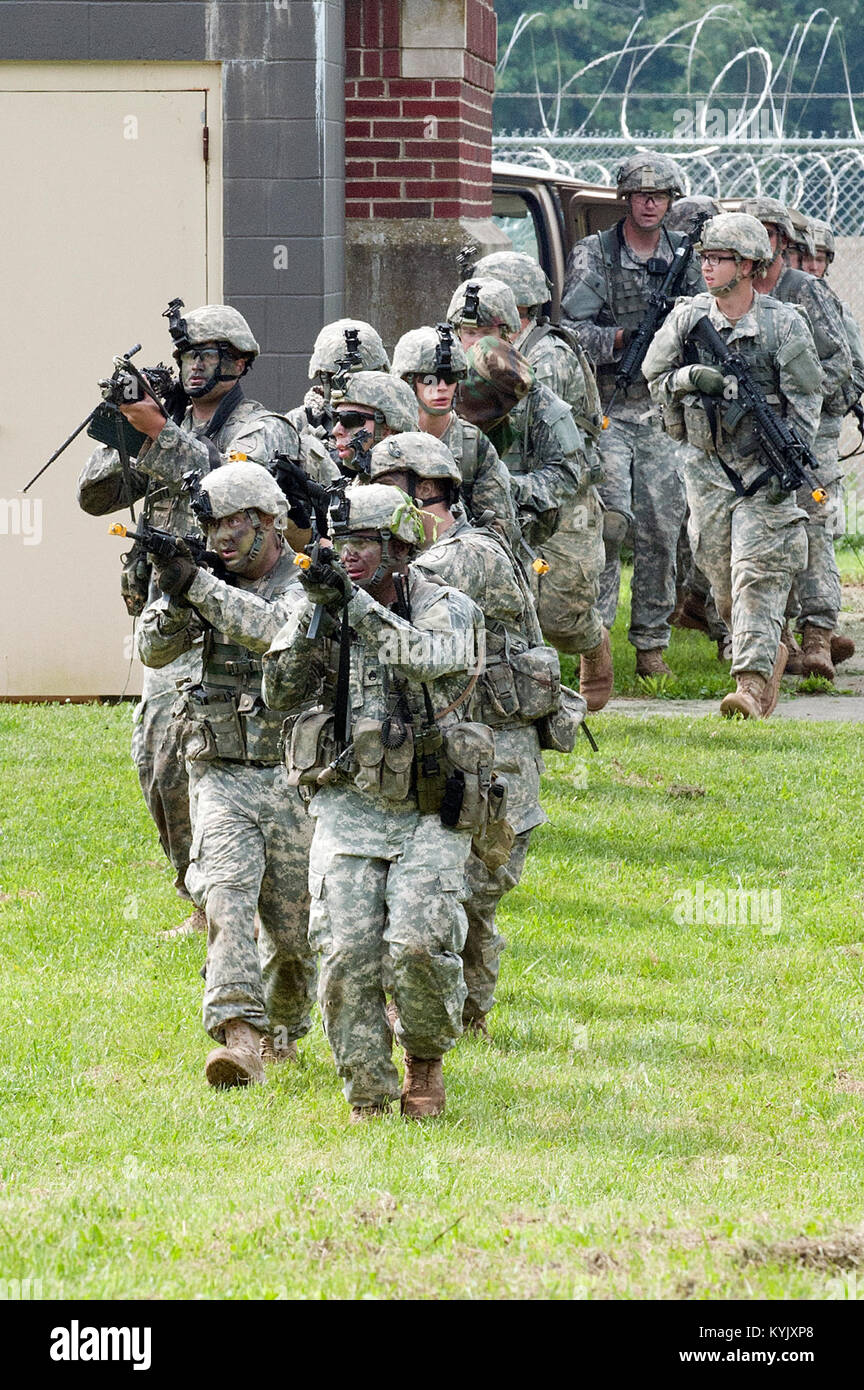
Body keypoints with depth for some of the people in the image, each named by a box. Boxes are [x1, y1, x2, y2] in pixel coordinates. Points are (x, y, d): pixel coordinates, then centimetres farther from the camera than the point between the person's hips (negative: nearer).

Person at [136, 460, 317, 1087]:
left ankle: (283, 1028, 35)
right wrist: (173, 597, -21)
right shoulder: (215, 587, 8)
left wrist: (198, 585, -32)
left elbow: (272, 629, -25)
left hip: (292, 778, -2)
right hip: (222, 776, 2)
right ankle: (239, 1038, -32)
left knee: (294, 929, 7)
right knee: (226, 895, -21)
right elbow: (156, 651, -2)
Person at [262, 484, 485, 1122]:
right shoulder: (330, 612, 7)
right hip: (350, 810, 3)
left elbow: (426, 658, -25)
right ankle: (367, 1091, 2)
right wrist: (312, 613, -14)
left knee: (419, 944, -18)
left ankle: (426, 1058, 9)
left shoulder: (449, 610, -3)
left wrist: (354, 601, -30)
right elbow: (282, 691, -1)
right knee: (348, 955, -8)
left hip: (428, 813, -3)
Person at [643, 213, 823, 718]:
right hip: (709, 466, 4)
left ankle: (753, 681, -19)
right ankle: (771, 650, 32)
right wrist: (689, 378, -16)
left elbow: (806, 399, -5)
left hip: (765, 470, -4)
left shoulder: (784, 324, -7)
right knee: (721, 576, 9)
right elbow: (655, 377, 6)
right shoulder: (688, 318, 3)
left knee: (759, 572, -13)